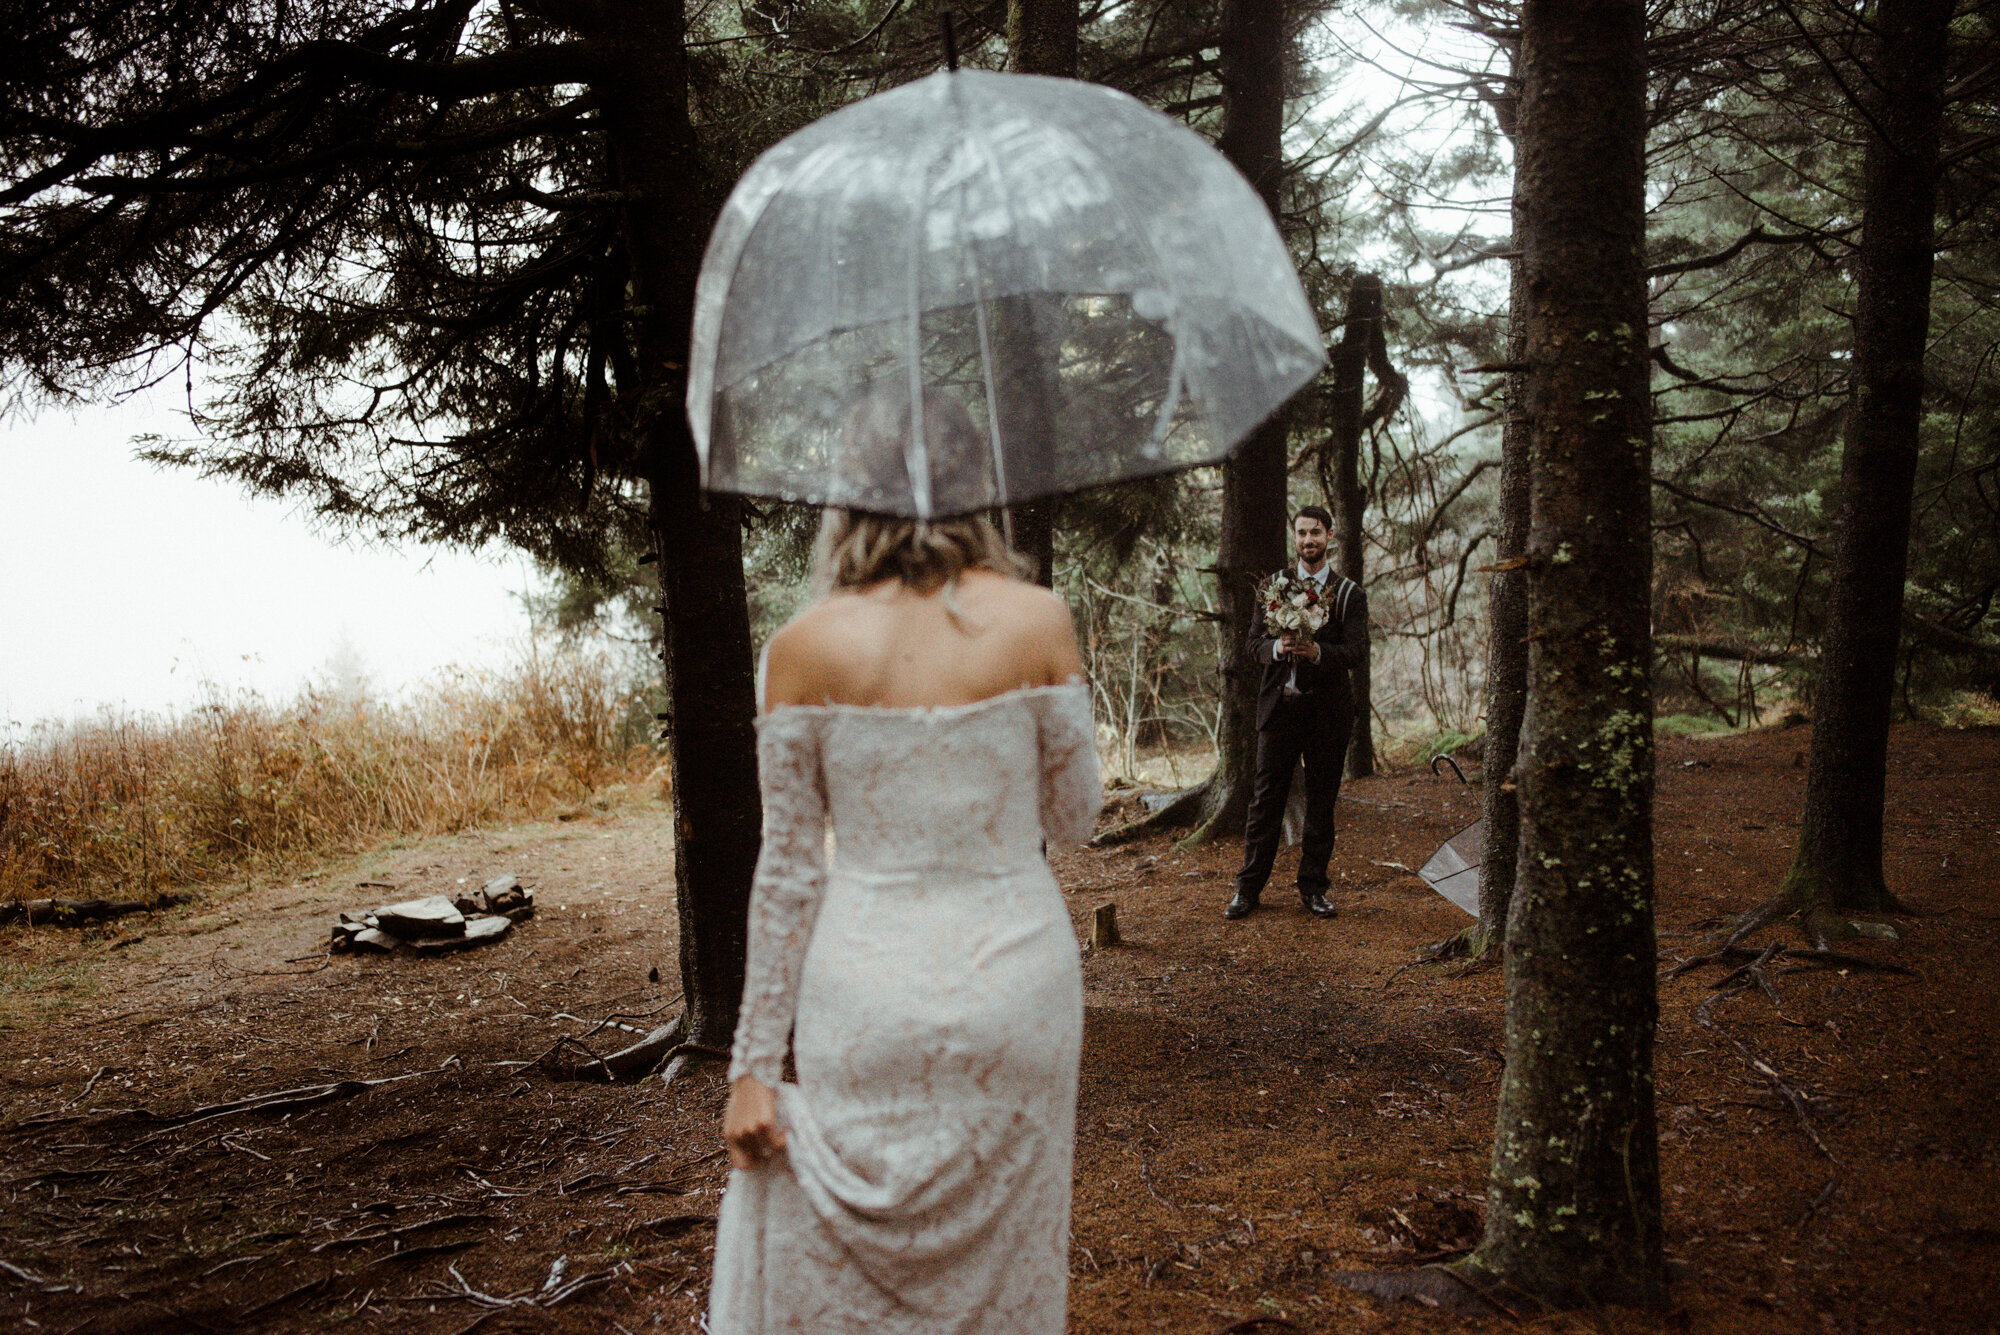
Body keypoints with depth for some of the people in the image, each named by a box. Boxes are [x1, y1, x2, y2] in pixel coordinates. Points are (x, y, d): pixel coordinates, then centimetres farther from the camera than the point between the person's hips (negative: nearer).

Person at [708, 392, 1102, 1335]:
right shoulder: (1035, 621, -7)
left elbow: (787, 870, -3)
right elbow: (1073, 817, 3)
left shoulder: (801, 649, -5)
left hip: (864, 995, 0)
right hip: (1012, 983, 0)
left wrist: (755, 1063, 4)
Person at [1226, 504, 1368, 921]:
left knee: (1322, 801, 5)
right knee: (1265, 797, 1)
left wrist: (1317, 651, -25)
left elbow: (1358, 655, -6)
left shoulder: (1349, 594, 3)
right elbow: (1252, 644, 4)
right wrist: (1278, 646, -19)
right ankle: (1248, 887, 7)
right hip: (1279, 704, 1)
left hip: (1327, 710, -1)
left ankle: (1313, 887, 16)